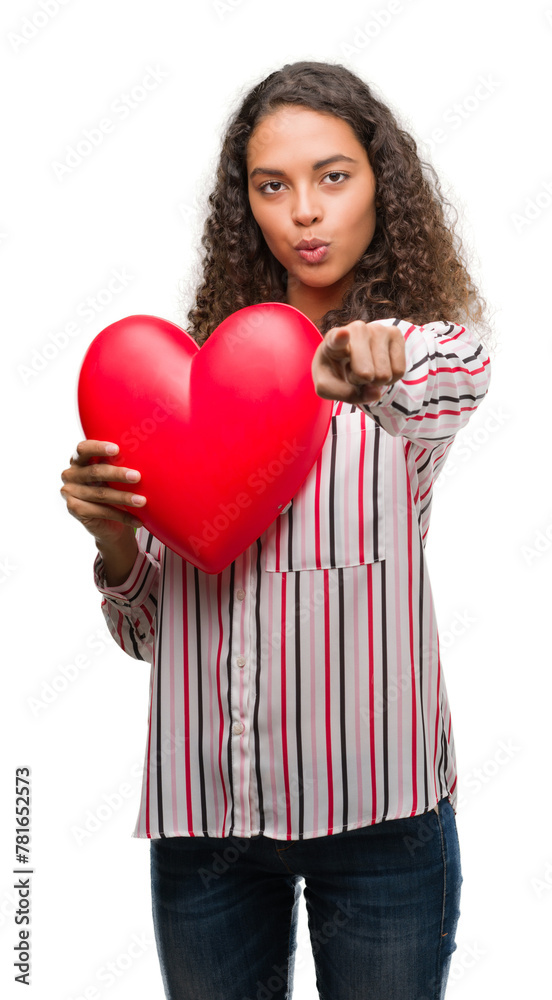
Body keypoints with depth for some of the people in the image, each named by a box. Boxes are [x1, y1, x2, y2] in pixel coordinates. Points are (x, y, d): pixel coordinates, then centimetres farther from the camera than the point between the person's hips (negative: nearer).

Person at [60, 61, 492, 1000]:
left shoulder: (429, 339, 1)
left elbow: (460, 378, -26)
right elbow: (147, 631, 6)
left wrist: (377, 376, -44)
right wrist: (111, 537, -12)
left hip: (376, 803, -2)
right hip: (202, 813, 2)